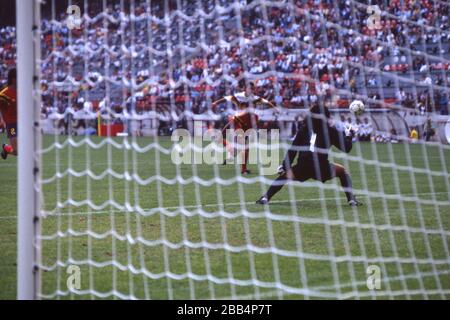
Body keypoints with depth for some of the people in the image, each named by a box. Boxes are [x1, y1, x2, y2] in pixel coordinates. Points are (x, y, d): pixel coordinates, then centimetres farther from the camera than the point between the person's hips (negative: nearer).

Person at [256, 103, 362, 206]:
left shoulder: (304, 128, 14)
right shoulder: (330, 130, 9)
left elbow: (293, 149, 12)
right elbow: (346, 147, 13)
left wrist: (285, 166, 17)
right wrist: (348, 135, 31)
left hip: (302, 168, 1)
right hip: (321, 168, -1)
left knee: (285, 175, 25)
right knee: (342, 171, 24)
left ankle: (266, 198, 8)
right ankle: (351, 200, 10)